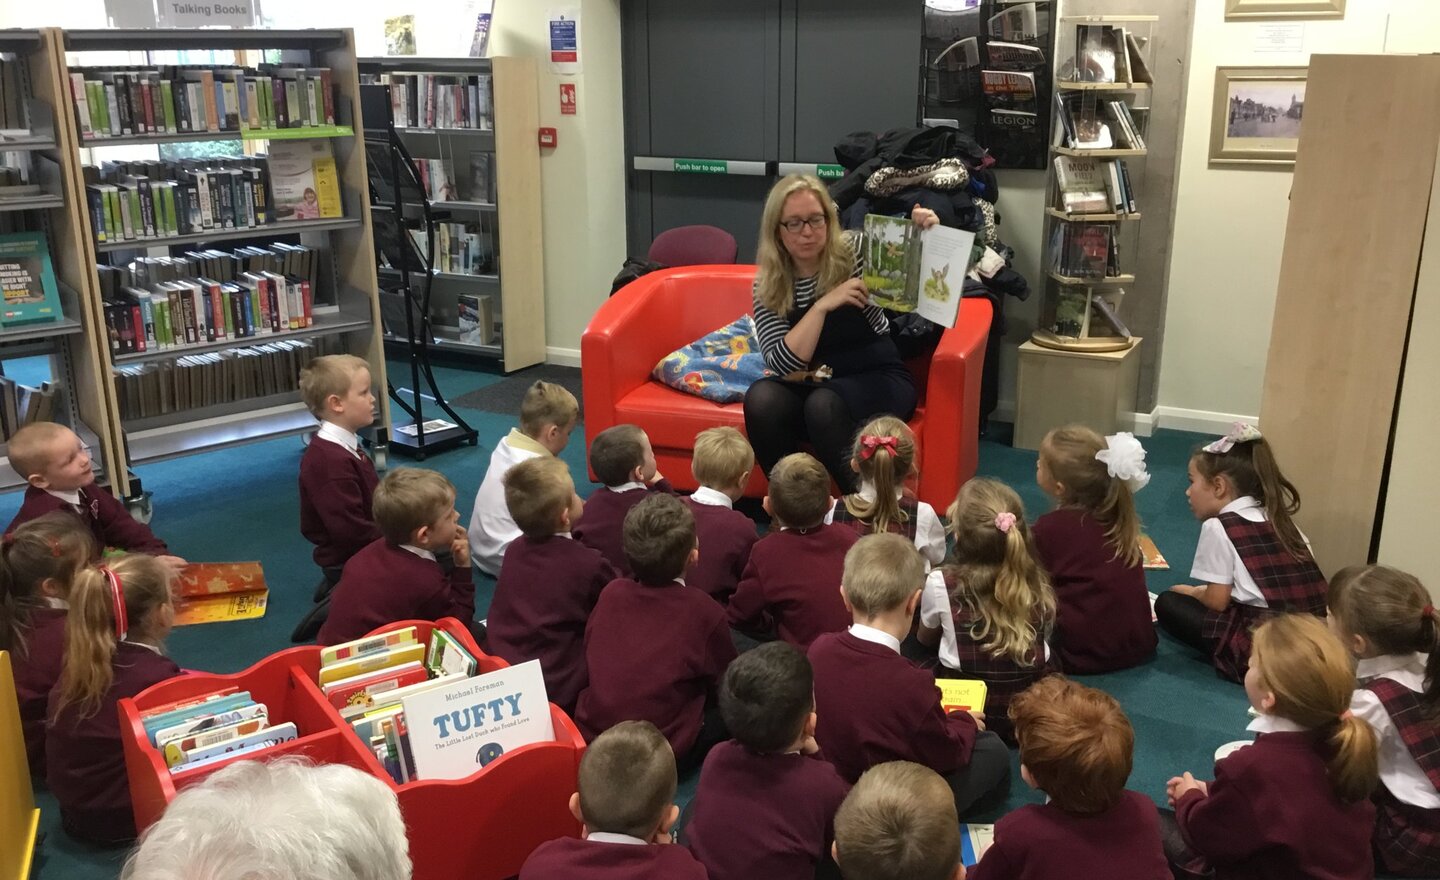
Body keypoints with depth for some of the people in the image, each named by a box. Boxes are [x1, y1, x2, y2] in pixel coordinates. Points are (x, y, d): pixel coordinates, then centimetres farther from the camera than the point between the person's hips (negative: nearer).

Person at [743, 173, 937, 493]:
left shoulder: (856, 253, -5)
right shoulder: (767, 286, -2)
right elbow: (782, 365, -13)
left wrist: (927, 236, -24)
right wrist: (823, 305, -22)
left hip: (879, 380, -2)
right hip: (813, 386, 2)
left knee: (823, 403, -33)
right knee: (761, 398, -27)